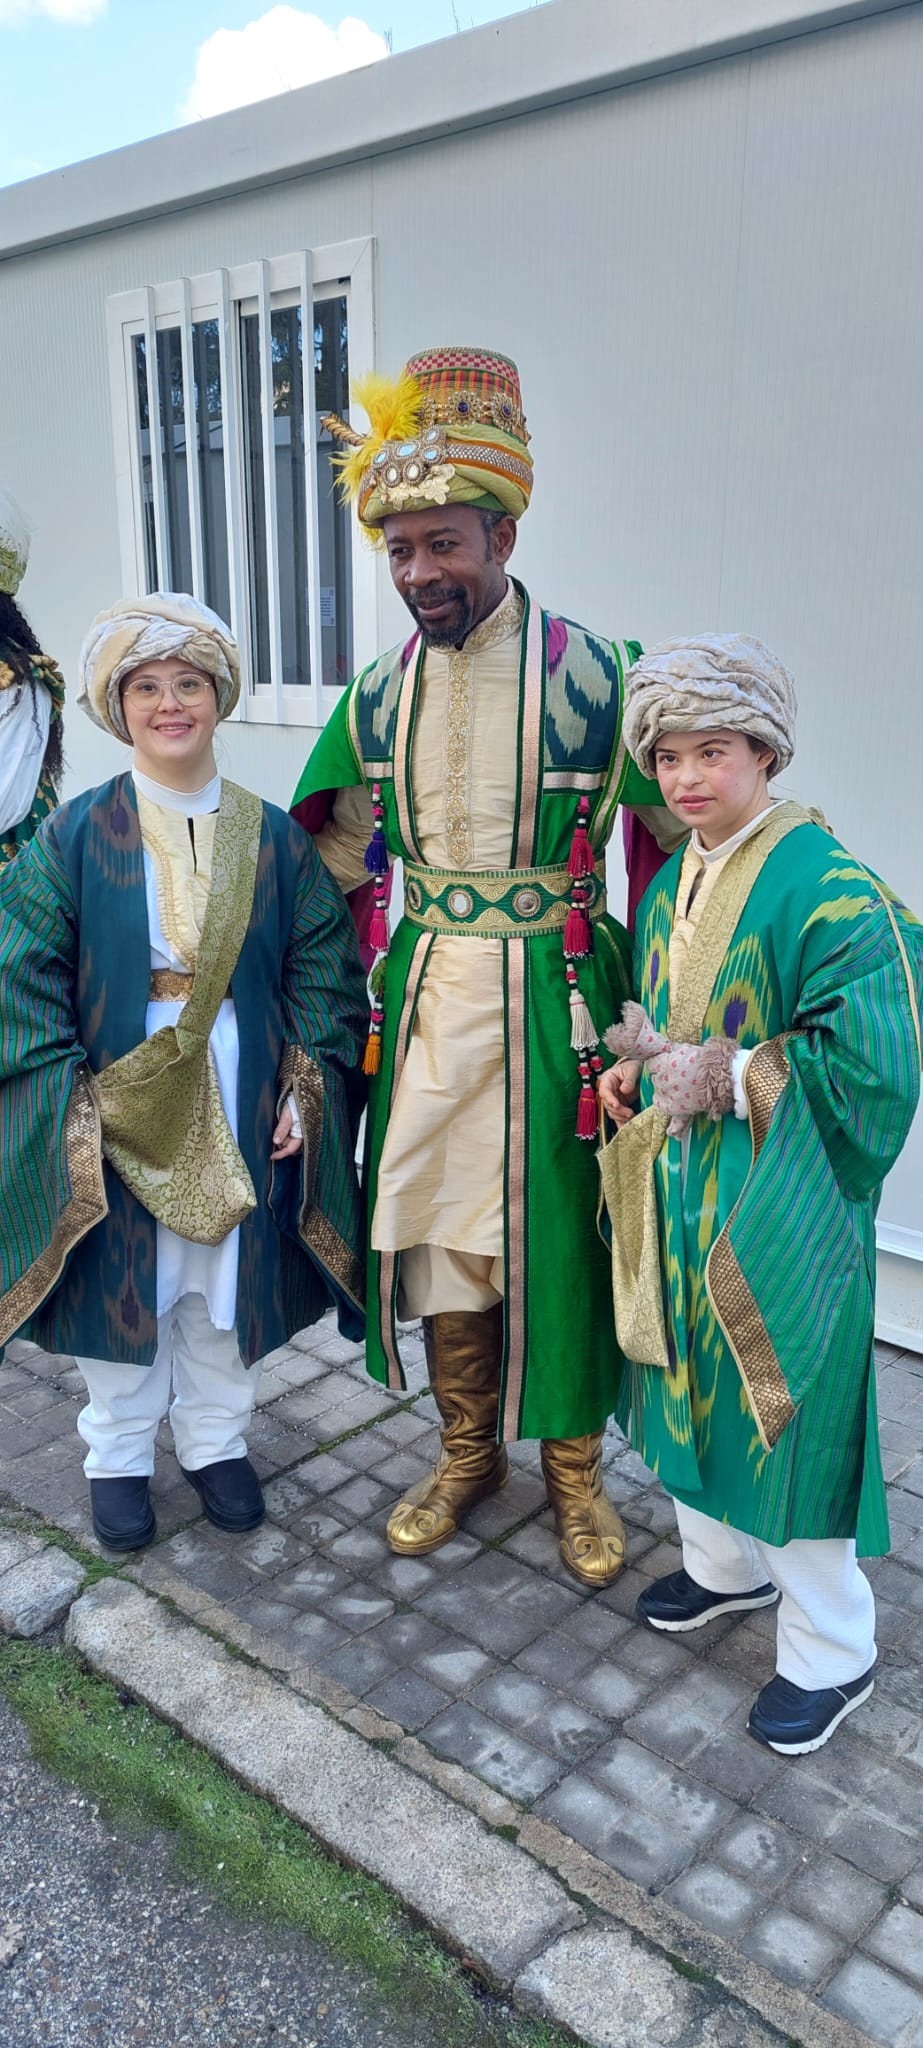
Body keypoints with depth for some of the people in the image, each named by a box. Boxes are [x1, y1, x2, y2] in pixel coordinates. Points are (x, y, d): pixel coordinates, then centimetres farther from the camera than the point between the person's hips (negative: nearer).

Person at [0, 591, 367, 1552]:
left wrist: (307, 1086, -6)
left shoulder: (272, 837, 1)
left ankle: (216, 1441, 36)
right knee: (120, 1290, 11)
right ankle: (118, 1457, 33)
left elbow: (323, 965, 3)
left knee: (226, 1284, 14)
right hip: (117, 1116, -1)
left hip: (238, 1112, 2)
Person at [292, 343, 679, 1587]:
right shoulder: (382, 691, 5)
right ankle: (469, 1451, 34)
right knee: (434, 1220, 12)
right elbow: (336, 849, 14)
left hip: (549, 996, -4)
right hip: (424, 993, 4)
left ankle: (573, 1465, 29)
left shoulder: (588, 673, -9)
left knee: (555, 1228, 6)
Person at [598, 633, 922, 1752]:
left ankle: (830, 1652, 25)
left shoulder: (823, 886, -19)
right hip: (679, 1193, 8)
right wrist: (636, 1066, 1)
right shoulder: (668, 885, 7)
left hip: (775, 1208, -8)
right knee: (690, 1379, 20)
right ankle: (723, 1563, 45)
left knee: (783, 1408, 3)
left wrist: (728, 1078, -21)